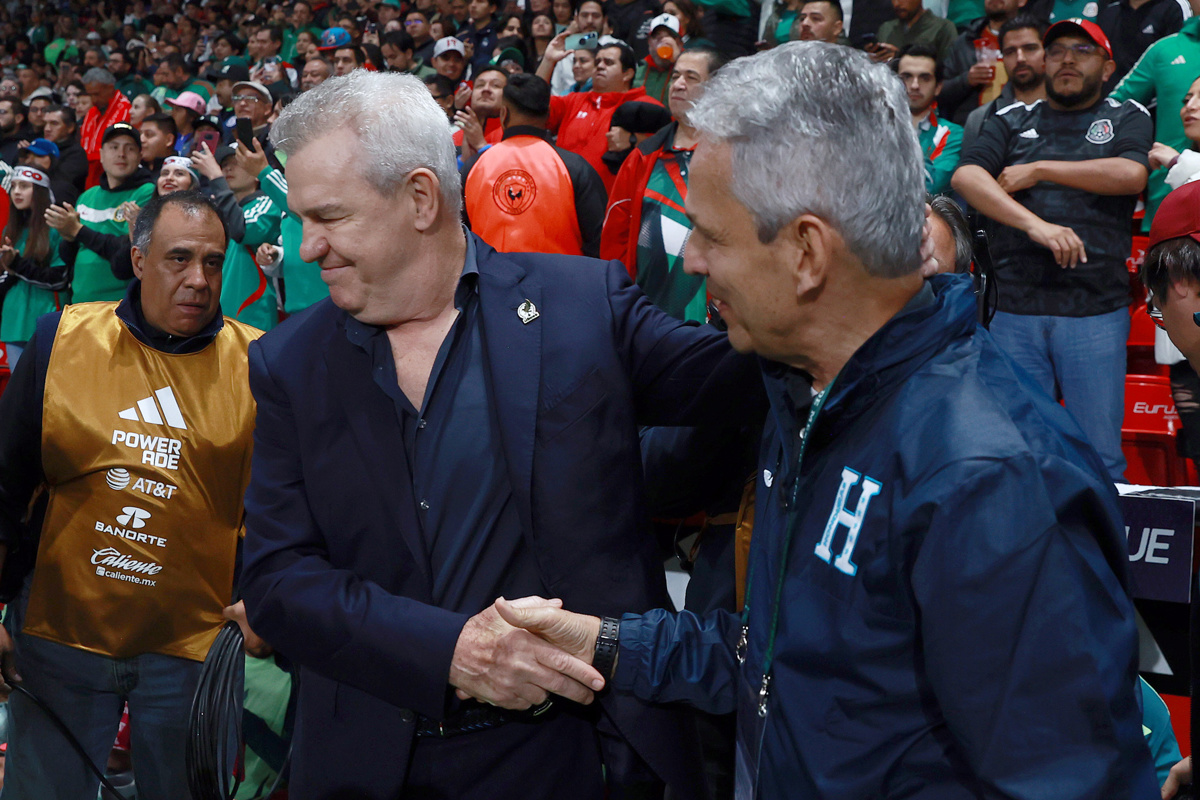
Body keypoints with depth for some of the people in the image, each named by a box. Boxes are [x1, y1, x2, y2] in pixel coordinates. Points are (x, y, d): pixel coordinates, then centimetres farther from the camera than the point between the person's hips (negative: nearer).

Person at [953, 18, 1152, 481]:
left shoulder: (1125, 118, 14)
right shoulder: (1012, 122, 16)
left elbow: (1131, 174, -8)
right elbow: (965, 177, -2)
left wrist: (1038, 170, -2)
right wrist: (1034, 224, -16)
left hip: (1096, 311, -2)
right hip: (1015, 311, 2)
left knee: (1099, 455, -1)